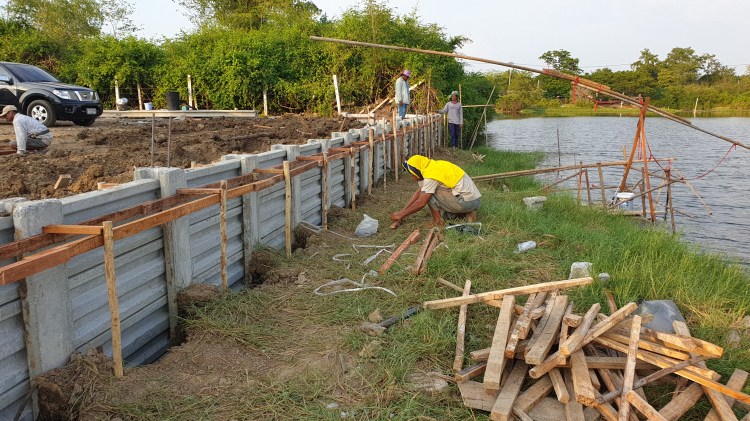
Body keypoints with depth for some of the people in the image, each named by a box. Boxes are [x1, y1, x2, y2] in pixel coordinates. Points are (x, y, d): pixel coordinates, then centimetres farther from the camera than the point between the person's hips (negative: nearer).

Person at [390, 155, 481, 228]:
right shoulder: (432, 167, 12)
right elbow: (418, 192, 17)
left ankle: (437, 221, -1)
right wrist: (402, 211, 15)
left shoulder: (431, 175, -16)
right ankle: (466, 213, 12)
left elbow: (420, 203, -16)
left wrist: (401, 215, -4)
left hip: (466, 201, -9)